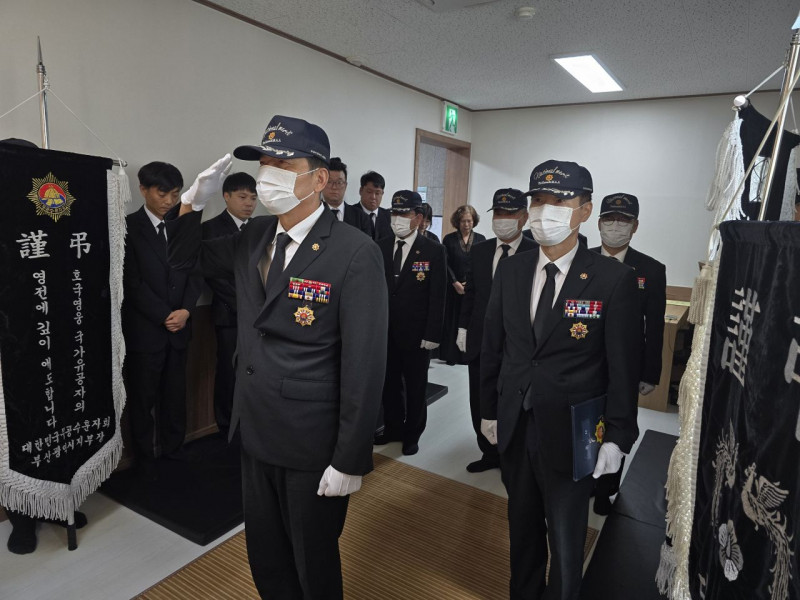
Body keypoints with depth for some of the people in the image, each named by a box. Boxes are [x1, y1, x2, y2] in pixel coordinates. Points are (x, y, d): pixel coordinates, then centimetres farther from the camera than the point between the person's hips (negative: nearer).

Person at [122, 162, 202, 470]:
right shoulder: (128, 227, -6)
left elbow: (195, 272, 6)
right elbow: (131, 282, -11)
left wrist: (185, 310, -9)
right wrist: (164, 316, -13)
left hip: (178, 328, 4)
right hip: (144, 330, -4)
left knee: (175, 398, 12)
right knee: (142, 401, 8)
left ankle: (172, 454, 27)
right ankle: (145, 463, 23)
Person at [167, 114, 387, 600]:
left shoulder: (355, 253, -20)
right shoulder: (255, 238, 2)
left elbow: (365, 365, -19)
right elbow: (186, 258, 17)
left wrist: (350, 462, -16)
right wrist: (196, 200, -2)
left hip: (312, 448, -6)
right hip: (256, 434, 7)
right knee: (265, 559, 26)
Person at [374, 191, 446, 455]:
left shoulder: (434, 251, -7)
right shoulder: (380, 247, 4)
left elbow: (437, 297, -8)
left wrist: (432, 334, -12)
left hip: (416, 334, -3)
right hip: (384, 331, 3)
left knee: (415, 387, 12)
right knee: (389, 384, 15)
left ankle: (412, 434, 29)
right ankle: (393, 428, 33)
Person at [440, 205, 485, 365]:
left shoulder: (481, 239, 6)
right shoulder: (449, 239, 4)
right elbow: (446, 264, -1)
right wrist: (456, 283, -9)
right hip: (454, 288, 0)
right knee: (452, 321, 4)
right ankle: (451, 355, 11)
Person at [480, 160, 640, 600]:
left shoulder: (613, 279, -12)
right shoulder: (510, 271, 0)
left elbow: (623, 366, -9)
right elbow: (492, 346, 5)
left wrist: (617, 437, -7)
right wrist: (489, 410, 8)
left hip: (571, 434, -4)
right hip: (514, 427, 4)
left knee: (566, 539, 14)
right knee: (523, 526, 23)